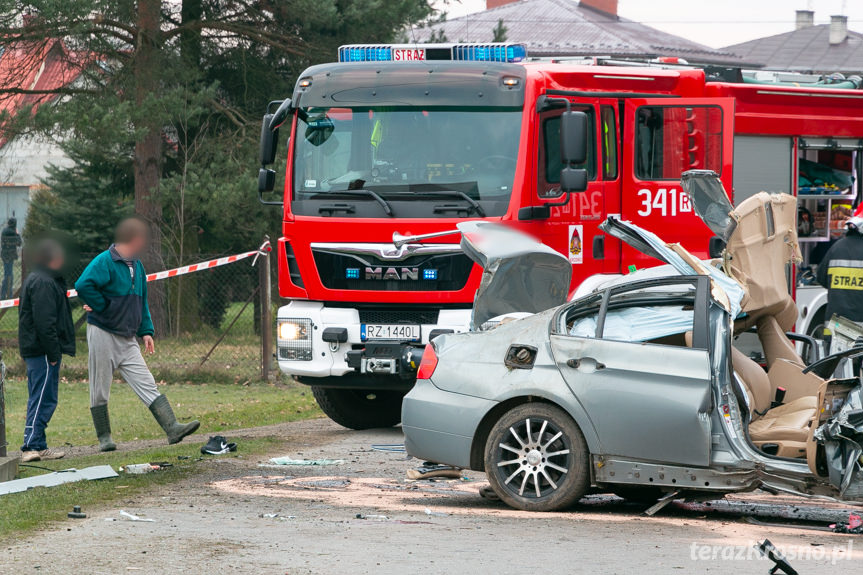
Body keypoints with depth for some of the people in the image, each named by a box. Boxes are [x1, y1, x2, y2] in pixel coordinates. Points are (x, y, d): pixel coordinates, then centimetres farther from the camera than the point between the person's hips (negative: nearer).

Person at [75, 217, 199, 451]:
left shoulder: (136, 266, 15)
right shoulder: (105, 262, -12)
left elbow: (141, 301, 21)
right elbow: (83, 285, -27)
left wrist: (145, 331, 13)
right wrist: (102, 307, -16)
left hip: (127, 339, 7)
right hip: (103, 334, -7)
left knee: (147, 384, -4)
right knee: (99, 391, 3)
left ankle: (172, 428, -14)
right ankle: (104, 438, 11)